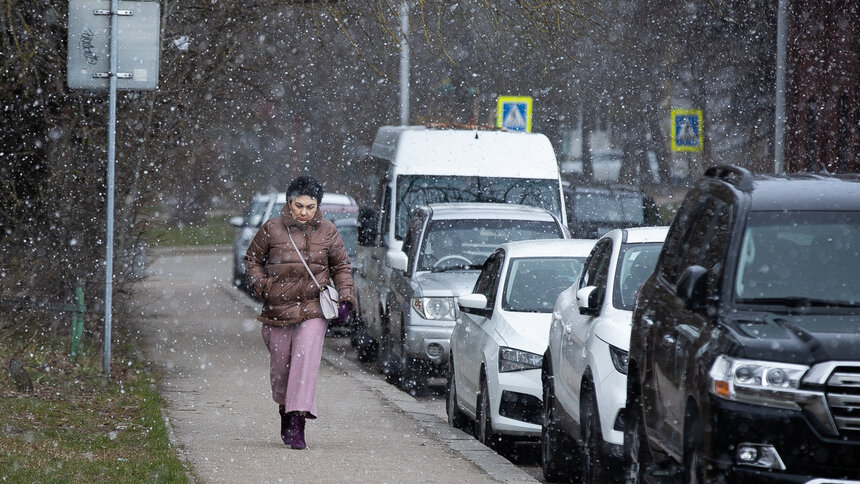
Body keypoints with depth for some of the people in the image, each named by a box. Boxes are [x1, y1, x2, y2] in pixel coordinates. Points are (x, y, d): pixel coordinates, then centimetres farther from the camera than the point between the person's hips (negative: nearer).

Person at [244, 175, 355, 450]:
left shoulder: (326, 231, 5)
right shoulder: (272, 229, 1)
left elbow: (341, 266, 15)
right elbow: (252, 260, 12)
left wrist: (345, 298, 3)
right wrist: (262, 286, -4)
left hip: (313, 310, -1)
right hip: (278, 310, 1)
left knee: (306, 361, -15)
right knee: (280, 365, 8)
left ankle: (298, 425, -19)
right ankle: (285, 414, 32)